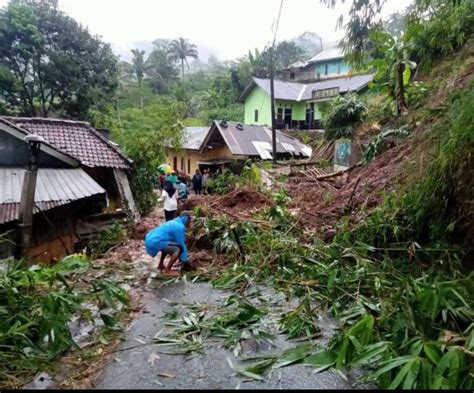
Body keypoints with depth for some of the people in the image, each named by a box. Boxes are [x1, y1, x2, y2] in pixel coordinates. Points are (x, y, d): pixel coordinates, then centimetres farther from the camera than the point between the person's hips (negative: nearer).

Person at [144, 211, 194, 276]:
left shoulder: (175, 223, 20)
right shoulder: (180, 227, -10)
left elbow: (179, 243, 26)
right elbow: (182, 245, -8)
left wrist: (183, 259, 29)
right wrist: (185, 261, 2)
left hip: (150, 240, 10)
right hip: (154, 242, -10)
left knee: (169, 245, 32)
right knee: (178, 249, -13)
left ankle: (160, 265, 33)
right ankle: (167, 271, -5)